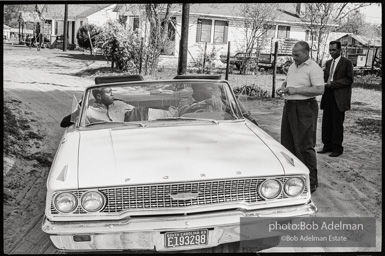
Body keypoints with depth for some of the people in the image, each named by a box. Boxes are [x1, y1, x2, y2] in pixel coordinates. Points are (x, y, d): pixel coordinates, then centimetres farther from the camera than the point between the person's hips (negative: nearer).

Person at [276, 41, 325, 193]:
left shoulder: (313, 68, -12)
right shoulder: (292, 66, 14)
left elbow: (320, 89, -20)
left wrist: (296, 90, -22)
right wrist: (282, 88, 4)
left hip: (305, 108, -8)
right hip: (289, 106, 8)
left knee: (304, 146, -6)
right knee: (287, 143, 13)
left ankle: (311, 182, 3)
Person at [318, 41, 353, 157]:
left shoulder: (347, 63, -3)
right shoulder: (328, 63, 16)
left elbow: (349, 80, -8)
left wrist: (332, 84, -15)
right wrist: (325, 83, -2)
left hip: (339, 98, -6)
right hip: (328, 96, 6)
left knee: (337, 124, -1)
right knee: (326, 123, 8)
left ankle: (337, 148, 8)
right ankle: (327, 146, 18)